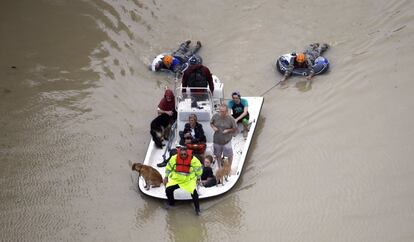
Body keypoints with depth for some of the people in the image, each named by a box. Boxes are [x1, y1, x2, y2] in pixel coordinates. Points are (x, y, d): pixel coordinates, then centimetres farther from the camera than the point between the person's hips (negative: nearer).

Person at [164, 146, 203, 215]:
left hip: (189, 180, -2)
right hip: (175, 179, 2)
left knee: (194, 192, -19)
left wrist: (197, 178, 7)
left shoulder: (193, 159, -17)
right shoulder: (174, 158, -13)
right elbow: (168, 167, 4)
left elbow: (199, 168, 0)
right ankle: (171, 203, 18)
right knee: (168, 189, -13)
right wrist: (166, 177, 9)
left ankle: (197, 208, 2)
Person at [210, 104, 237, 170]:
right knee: (218, 155, 18)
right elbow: (211, 123, 6)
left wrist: (228, 130, -21)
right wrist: (213, 127, -14)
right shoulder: (215, 116, -11)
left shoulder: (231, 119, -16)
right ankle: (219, 167, 41)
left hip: (226, 140, -2)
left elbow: (235, 129, -5)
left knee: (229, 155, 11)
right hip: (217, 140, 2)